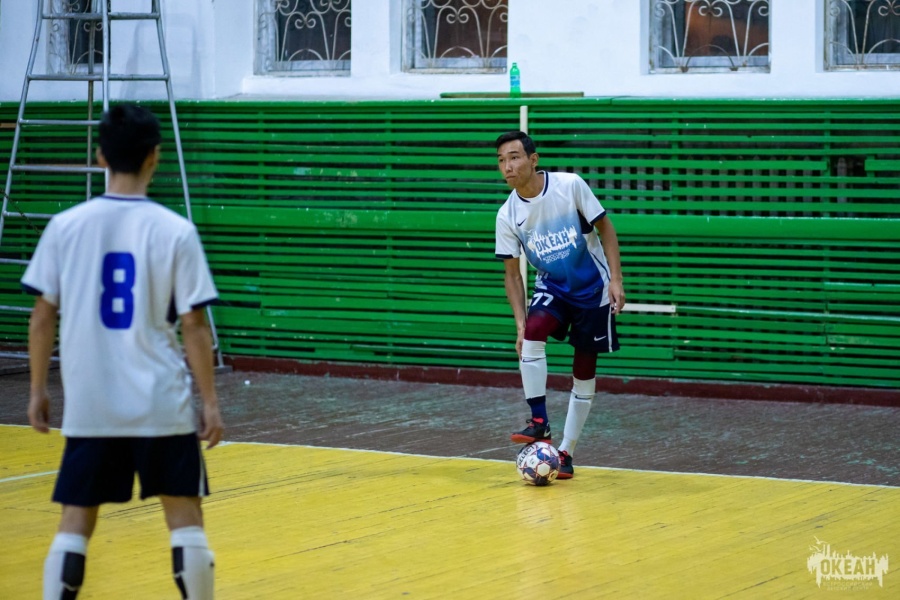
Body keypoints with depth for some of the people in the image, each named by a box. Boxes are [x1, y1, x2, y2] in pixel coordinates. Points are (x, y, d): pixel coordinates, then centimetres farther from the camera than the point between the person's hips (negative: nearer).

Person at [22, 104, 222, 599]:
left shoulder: (65, 226, -2)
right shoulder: (176, 232, -7)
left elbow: (42, 317, 2)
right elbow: (194, 326, -6)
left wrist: (38, 390, 12)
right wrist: (210, 402, 1)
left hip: (89, 408, 2)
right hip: (162, 407, -2)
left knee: (74, 524, 7)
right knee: (185, 519, 9)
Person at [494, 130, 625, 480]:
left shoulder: (570, 186, -17)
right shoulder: (508, 215, -9)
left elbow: (605, 228, -7)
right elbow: (512, 272, -2)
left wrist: (615, 280, -13)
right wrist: (520, 322, -11)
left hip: (592, 288, -1)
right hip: (551, 287, 1)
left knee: (584, 371, 1)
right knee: (532, 332, -29)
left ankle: (565, 453, 11)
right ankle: (539, 423, -22)